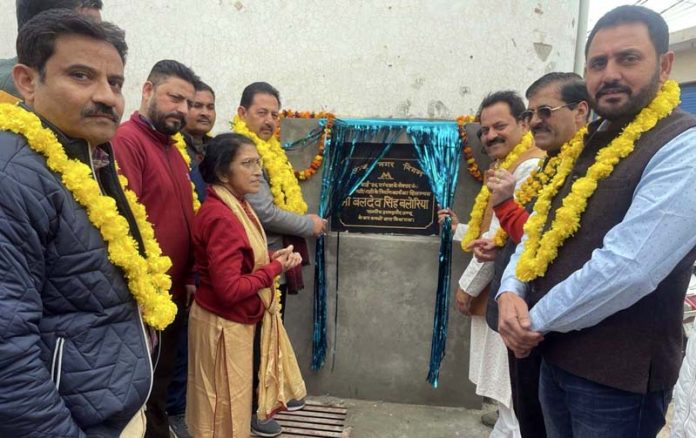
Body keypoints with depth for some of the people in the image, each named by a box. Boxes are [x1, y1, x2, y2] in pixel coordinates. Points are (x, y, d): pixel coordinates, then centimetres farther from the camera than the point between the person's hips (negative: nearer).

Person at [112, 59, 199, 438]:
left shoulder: (174, 147, 13)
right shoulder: (126, 140, -15)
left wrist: (190, 277, 15)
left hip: (175, 294, 8)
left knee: (160, 385, 21)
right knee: (143, 390, 8)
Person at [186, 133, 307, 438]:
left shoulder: (237, 205, 4)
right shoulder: (221, 217, -26)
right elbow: (229, 288, -28)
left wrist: (275, 258, -5)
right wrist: (275, 268, -18)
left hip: (238, 320, 9)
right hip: (224, 324, -9)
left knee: (234, 403, 24)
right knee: (226, 411, 11)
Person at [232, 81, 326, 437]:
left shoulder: (270, 150, 12)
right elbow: (264, 212, -24)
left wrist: (304, 221, 2)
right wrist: (309, 225, -12)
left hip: (277, 261, 9)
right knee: (256, 337, 5)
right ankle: (250, 407, 22)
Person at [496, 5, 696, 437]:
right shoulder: (585, 145, 10)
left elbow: (628, 267, -26)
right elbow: (538, 230, 10)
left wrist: (535, 320, -16)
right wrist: (512, 294, -8)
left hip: (619, 372, -7)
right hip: (556, 354, 7)